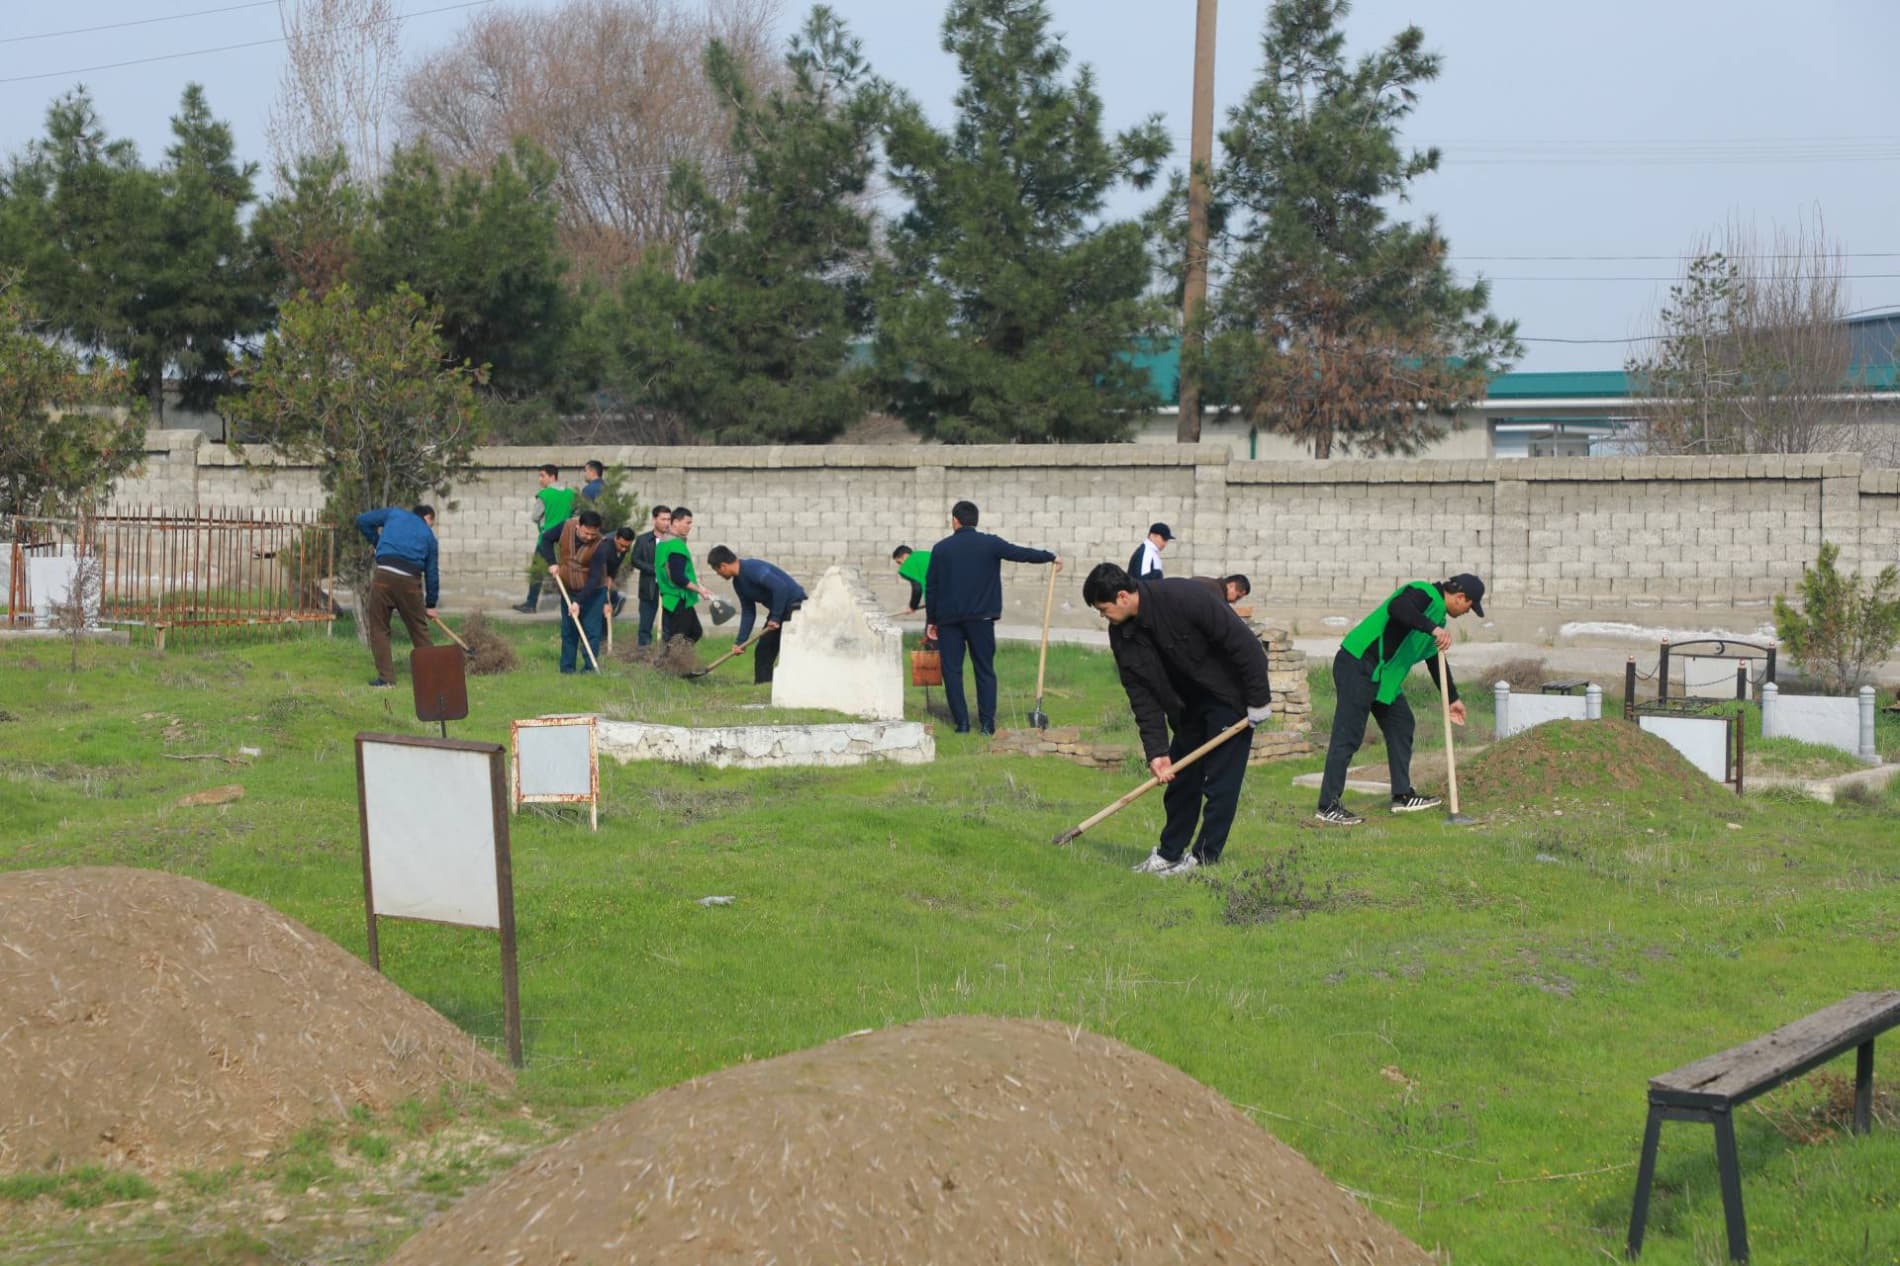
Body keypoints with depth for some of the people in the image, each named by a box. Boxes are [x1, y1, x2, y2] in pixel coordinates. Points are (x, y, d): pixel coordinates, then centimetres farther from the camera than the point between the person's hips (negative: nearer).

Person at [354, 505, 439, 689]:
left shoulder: (394, 513, 20)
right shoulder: (428, 535, 20)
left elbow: (362, 520, 17)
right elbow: (432, 572, 20)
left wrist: (377, 542, 28)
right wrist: (430, 604, 27)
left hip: (384, 575, -1)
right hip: (410, 580, 1)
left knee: (379, 629, 8)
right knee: (419, 630, 15)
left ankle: (386, 677, 5)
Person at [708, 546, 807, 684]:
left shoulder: (753, 568, -23)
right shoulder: (738, 582, 7)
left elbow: (780, 587, -32)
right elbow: (748, 613, 13)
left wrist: (775, 618, -25)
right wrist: (740, 641, 7)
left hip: (794, 604, -10)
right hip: (778, 610, 10)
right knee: (762, 651, 9)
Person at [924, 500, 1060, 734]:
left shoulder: (941, 548, 2)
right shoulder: (990, 544, -1)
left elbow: (931, 586, 4)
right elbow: (1022, 554, -1)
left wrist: (931, 620, 12)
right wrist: (1051, 557, 15)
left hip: (949, 619, 0)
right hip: (981, 618, 0)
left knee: (952, 671, 5)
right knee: (985, 670, 7)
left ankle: (961, 722, 0)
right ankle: (987, 723, 1)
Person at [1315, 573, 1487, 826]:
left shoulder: (1438, 614, 19)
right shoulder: (1424, 594, -12)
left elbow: (1436, 660, 29)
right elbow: (1396, 608, -34)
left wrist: (1452, 699, 33)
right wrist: (1433, 629, -38)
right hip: (1358, 666, -11)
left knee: (1401, 725, 16)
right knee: (1348, 736, -9)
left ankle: (1402, 796, 25)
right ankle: (1328, 807, -7)